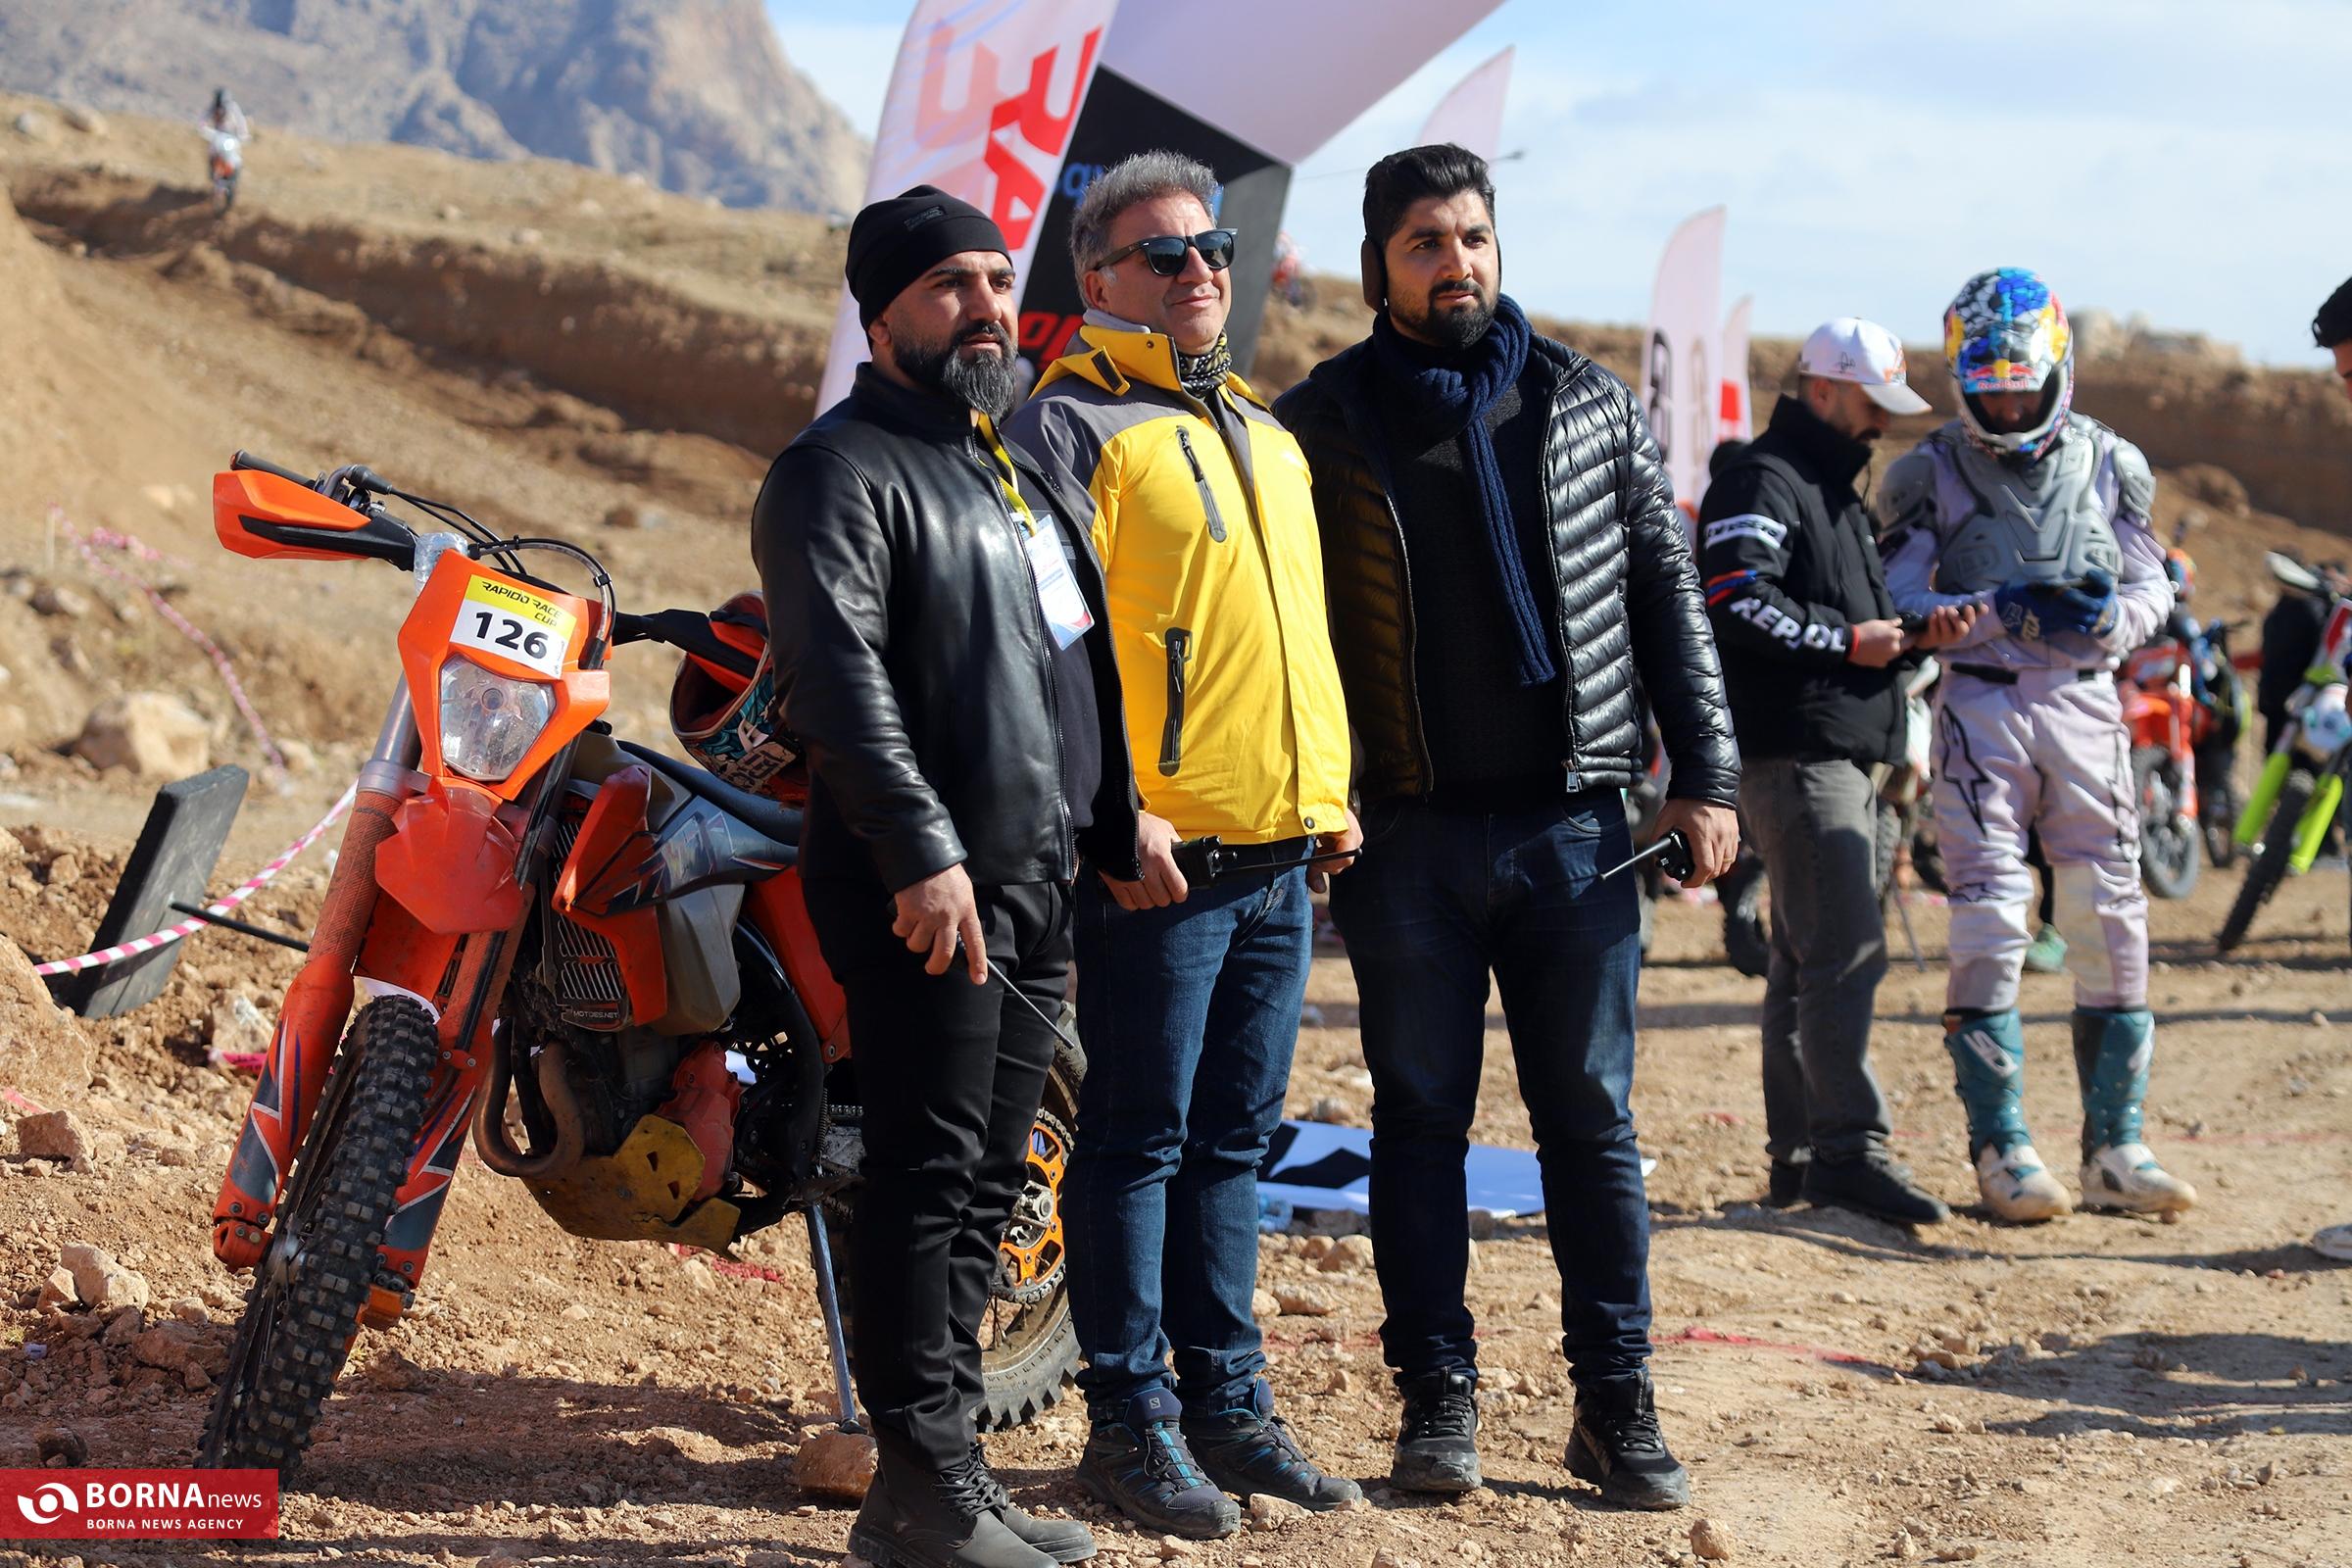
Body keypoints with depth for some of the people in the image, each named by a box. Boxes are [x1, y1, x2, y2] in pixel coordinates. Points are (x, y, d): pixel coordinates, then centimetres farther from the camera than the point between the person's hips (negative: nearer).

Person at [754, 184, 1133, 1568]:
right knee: (931, 1178, -8)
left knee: (987, 1184, 11)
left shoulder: (1029, 465, 22)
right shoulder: (843, 472, -8)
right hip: (930, 891, -9)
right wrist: (924, 854, -26)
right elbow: (839, 676, -20)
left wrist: (1123, 819, 22)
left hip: (1040, 884, 9)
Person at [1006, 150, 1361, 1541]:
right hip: (1155, 853, -7)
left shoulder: (1266, 434, 20)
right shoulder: (1072, 423, -5)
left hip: (1283, 852, 7)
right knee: (1137, 1142, -1)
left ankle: (1228, 1399, 20)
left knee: (1234, 1140, 12)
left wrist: (1331, 792, 18)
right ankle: (1132, 1418, 6)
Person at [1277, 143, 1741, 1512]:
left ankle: (1617, 1401, 11)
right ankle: (1438, 1395, 14)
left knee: (1592, 1117, 4)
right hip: (1405, 833, -1)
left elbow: (1667, 590, 9)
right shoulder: (1321, 422, 3)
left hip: (1573, 823, 1)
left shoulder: (1590, 403, 8)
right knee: (1422, 1116, 6)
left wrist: (1708, 776, 2)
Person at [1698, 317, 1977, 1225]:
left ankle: (1800, 1155, 15)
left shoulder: (1837, 493, 25)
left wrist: (1916, 637, 7)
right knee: (1847, 952, -14)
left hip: (1845, 757, 10)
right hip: (1794, 753, -10)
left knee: (1808, 960, 11)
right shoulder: (1764, 481, -8)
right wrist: (1845, 639, -18)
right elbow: (1734, 599, -22)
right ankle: (1850, 1150, -15)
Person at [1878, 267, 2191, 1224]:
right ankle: (2000, 1148, 0)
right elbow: (1898, 602, -3)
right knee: (1989, 927, -7)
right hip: (1983, 705, -2)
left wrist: (2108, 613, -11)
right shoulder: (1931, 473, 3)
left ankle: (2113, 1150, 9)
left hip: (2086, 703, 3)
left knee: (2111, 924, 1)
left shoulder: (2108, 465, 10)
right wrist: (2001, 612, -18)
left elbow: (2153, 588, 12)